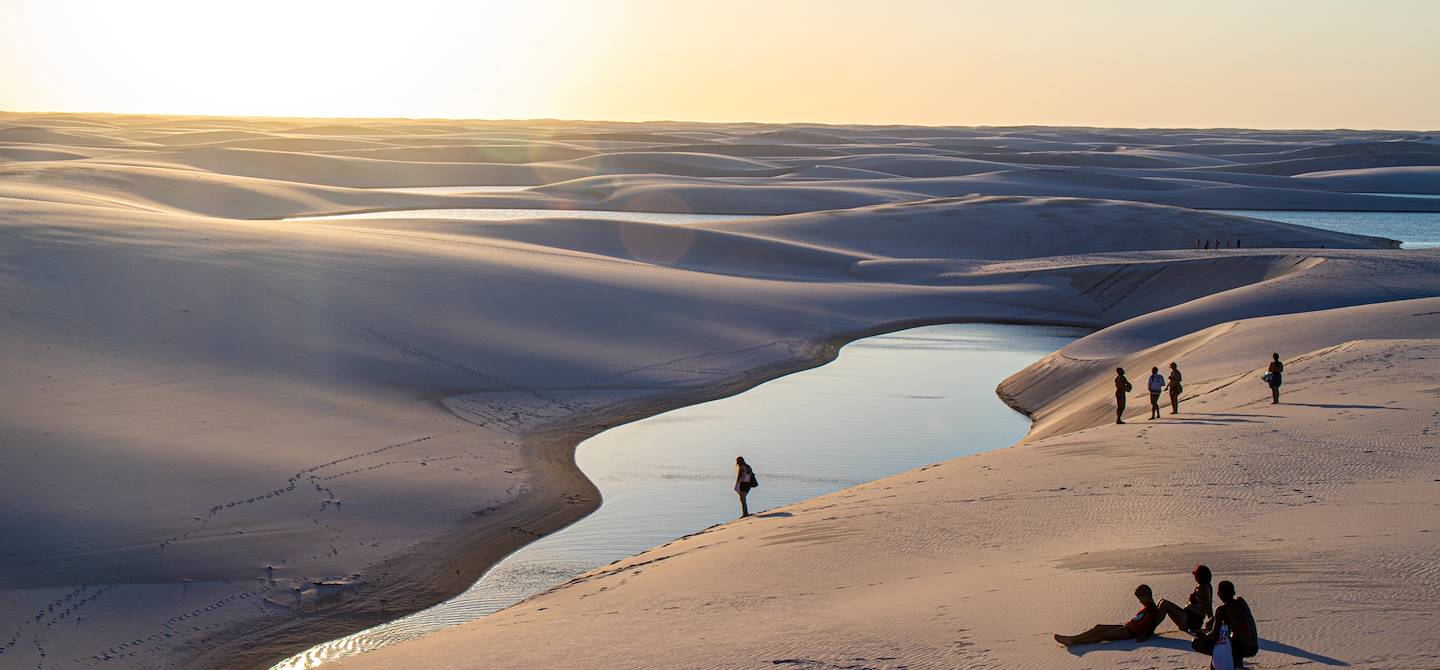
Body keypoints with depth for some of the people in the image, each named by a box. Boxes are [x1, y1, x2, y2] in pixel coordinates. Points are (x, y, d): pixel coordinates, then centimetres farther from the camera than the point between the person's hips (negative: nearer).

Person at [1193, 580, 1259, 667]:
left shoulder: (1221, 609, -13)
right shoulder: (1241, 601, 6)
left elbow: (1215, 635, -15)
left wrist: (1204, 636, 5)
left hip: (1240, 649, -7)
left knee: (1196, 643, -3)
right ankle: (1238, 661, 25)